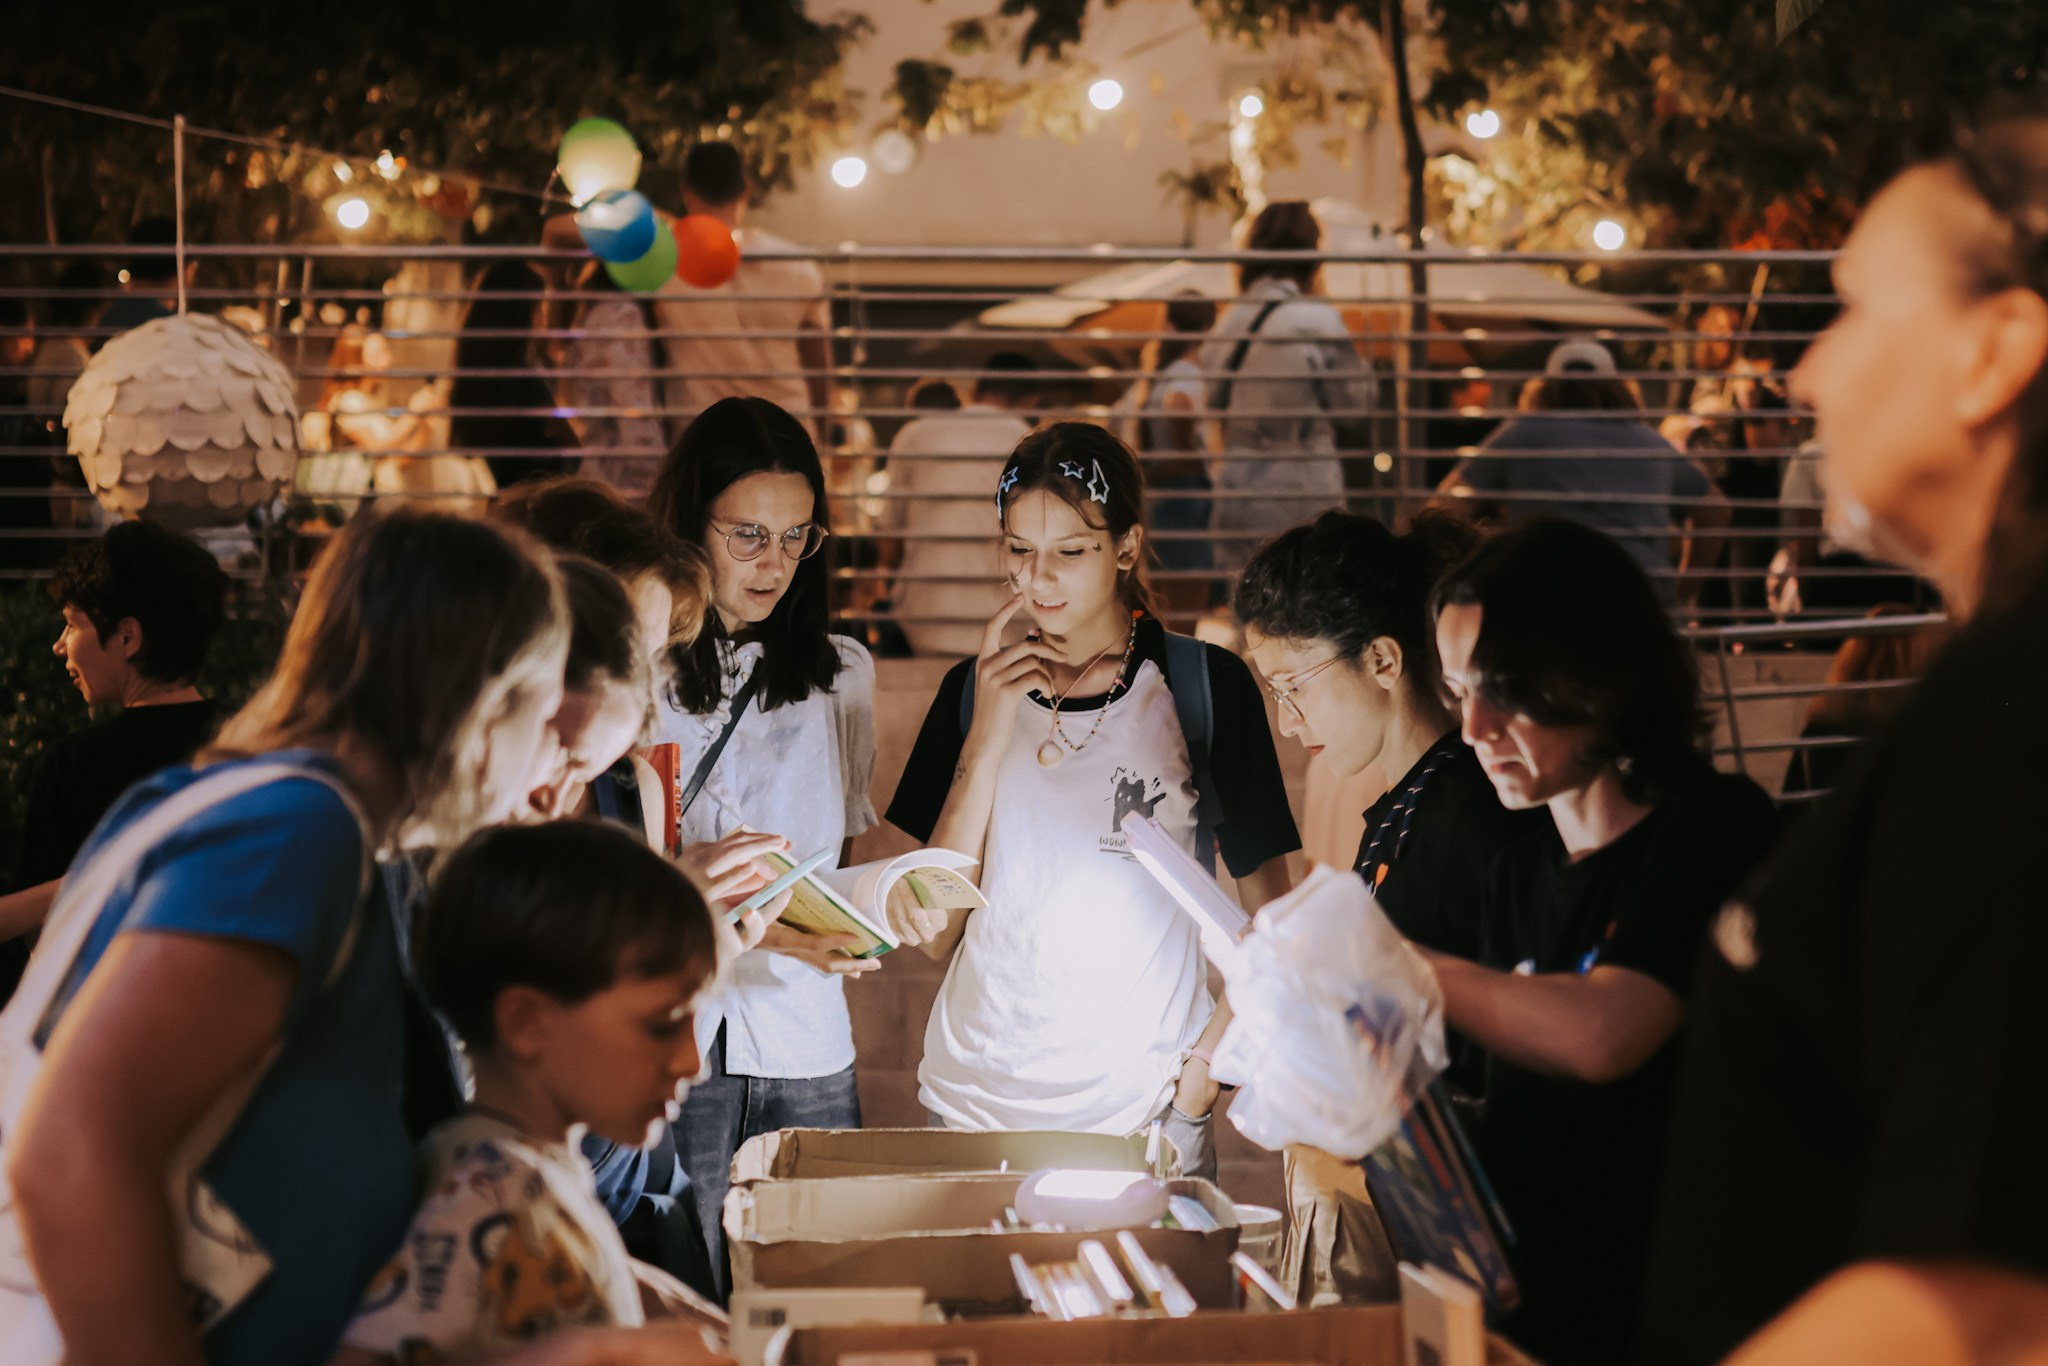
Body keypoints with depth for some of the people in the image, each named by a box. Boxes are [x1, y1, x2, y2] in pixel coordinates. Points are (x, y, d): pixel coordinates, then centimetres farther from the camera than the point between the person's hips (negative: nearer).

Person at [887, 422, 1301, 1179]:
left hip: (1145, 1112, -2)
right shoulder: (976, 689, 7)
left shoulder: (1204, 684, -2)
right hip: (978, 1101, 2)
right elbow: (939, 933, 1)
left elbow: (1269, 915, 3)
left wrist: (1209, 1062, -8)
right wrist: (989, 734, -6)